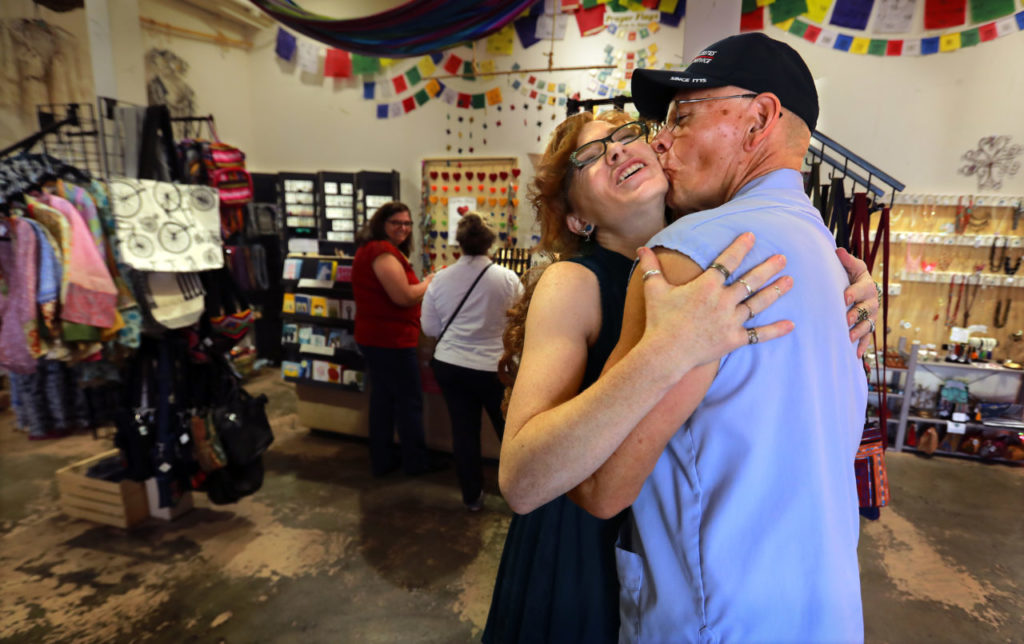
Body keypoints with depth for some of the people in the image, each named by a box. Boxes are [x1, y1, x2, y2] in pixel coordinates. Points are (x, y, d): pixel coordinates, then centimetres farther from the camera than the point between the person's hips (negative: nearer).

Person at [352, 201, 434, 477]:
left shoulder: (371, 249, 17)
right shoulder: (383, 251, -18)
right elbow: (404, 296, -25)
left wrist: (422, 285, 11)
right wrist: (428, 283, -8)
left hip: (376, 337, 11)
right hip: (390, 339, -11)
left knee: (382, 399, 17)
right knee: (410, 402, 3)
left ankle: (381, 461, 27)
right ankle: (416, 462, 17)